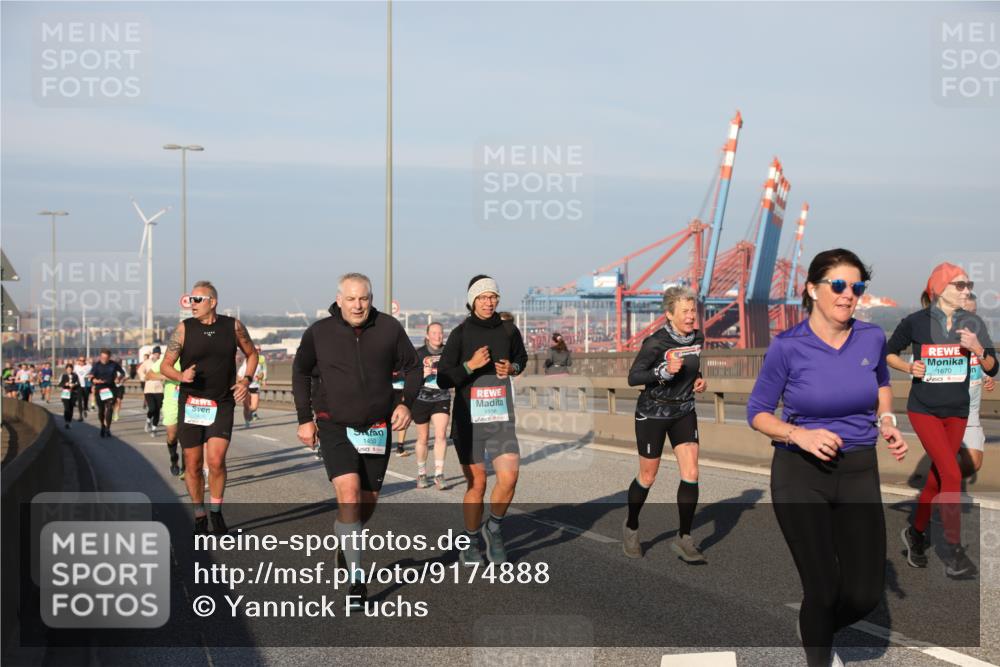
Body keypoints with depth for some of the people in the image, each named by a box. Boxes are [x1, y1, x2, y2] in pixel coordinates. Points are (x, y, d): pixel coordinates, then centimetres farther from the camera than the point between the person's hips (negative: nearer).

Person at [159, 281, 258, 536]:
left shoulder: (233, 326, 1)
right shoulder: (184, 329, -2)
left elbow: (251, 353, 17)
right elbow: (165, 366, 2)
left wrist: (246, 380, 0)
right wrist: (181, 376, -20)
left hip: (222, 405, -1)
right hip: (190, 404, 1)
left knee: (216, 461, -14)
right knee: (193, 465, 5)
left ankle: (216, 512, 9)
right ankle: (199, 517, 23)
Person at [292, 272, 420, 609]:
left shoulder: (389, 328, -5)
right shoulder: (319, 333, -5)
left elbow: (412, 367, 7)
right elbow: (301, 372, 10)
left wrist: (406, 403, -9)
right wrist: (305, 418, 6)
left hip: (377, 429, 2)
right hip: (335, 428, -2)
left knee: (368, 503, 12)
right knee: (349, 494, -19)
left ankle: (343, 540, 45)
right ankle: (357, 579, -13)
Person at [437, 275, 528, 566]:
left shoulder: (508, 331, 5)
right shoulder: (460, 333, -3)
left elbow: (521, 357, 25)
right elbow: (443, 380, -4)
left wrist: (512, 368, 2)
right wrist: (470, 365, -19)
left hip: (501, 419, 2)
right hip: (468, 419, -2)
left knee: (509, 476, -14)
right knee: (477, 483, 1)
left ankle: (494, 528, 14)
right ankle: (469, 544, 21)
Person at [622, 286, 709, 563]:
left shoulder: (697, 338, -2)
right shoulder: (656, 342, -20)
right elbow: (633, 378, -18)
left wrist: (698, 379, -2)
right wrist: (665, 371, -31)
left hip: (684, 412, 5)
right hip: (653, 413, -5)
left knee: (691, 474, -6)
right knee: (647, 478, 7)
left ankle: (683, 539, 6)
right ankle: (631, 528, 32)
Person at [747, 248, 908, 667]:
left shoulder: (872, 337, -2)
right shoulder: (787, 346, -13)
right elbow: (757, 413, -4)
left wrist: (886, 422, 3)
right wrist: (799, 435, -21)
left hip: (859, 474, 4)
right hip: (800, 476, -4)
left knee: (866, 593, 5)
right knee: (823, 589, 0)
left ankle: (819, 630, 39)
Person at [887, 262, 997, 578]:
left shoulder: (973, 323, -1)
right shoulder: (915, 322, -9)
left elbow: (992, 369, -3)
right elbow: (889, 353, 6)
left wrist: (977, 348, -21)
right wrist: (909, 367, -12)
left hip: (957, 411, 4)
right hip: (923, 410, -4)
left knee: (937, 477, 11)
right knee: (952, 474, -15)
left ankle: (915, 532, 32)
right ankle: (954, 554, -9)